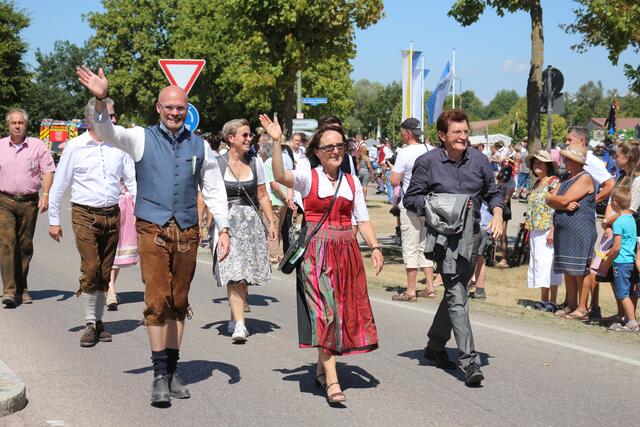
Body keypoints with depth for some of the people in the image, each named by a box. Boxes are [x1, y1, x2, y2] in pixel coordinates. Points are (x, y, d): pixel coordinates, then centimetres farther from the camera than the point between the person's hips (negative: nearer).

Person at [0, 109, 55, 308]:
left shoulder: (38, 146, 4)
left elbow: (48, 172, 2)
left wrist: (45, 196, -9)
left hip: (29, 202, 0)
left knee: (25, 246, 6)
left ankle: (21, 288, 18)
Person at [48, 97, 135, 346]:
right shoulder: (75, 147, -1)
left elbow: (132, 180, 9)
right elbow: (59, 186, 3)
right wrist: (53, 220, 3)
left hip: (112, 215, 3)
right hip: (85, 215, -3)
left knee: (105, 272, 8)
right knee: (90, 270, -10)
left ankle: (99, 321, 19)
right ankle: (90, 324, -1)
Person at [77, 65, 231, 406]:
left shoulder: (199, 146, 9)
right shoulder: (141, 138, 3)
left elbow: (214, 190, 13)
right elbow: (107, 133, -14)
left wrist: (223, 228, 6)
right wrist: (100, 100, -32)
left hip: (187, 232, 3)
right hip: (153, 229, -2)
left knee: (179, 302, 9)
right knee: (157, 300, -9)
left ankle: (172, 370, 19)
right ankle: (160, 374, -4)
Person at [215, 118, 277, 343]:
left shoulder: (255, 162, 8)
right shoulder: (216, 164, -2)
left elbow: (262, 196, 13)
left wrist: (271, 222, 9)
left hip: (251, 221, 3)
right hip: (226, 221, -3)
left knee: (246, 275, 5)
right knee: (234, 274, -13)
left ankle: (235, 319, 21)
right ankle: (239, 324, -17)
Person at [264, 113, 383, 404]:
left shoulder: (352, 182, 13)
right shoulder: (308, 178, -1)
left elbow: (363, 220, 13)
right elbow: (280, 176, -20)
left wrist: (375, 248, 0)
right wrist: (277, 141, -29)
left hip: (346, 251, 5)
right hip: (316, 250, -5)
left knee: (343, 311, 8)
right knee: (325, 310, -12)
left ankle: (322, 367, 27)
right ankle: (331, 381, -14)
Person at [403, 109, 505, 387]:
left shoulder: (479, 160, 8)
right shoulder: (427, 162, -4)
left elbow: (492, 193, 19)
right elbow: (410, 199, 0)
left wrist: (497, 215, -1)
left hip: (472, 235, 5)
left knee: (455, 292, 16)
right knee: (457, 296, -13)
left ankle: (435, 346, 35)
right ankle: (470, 362, -15)